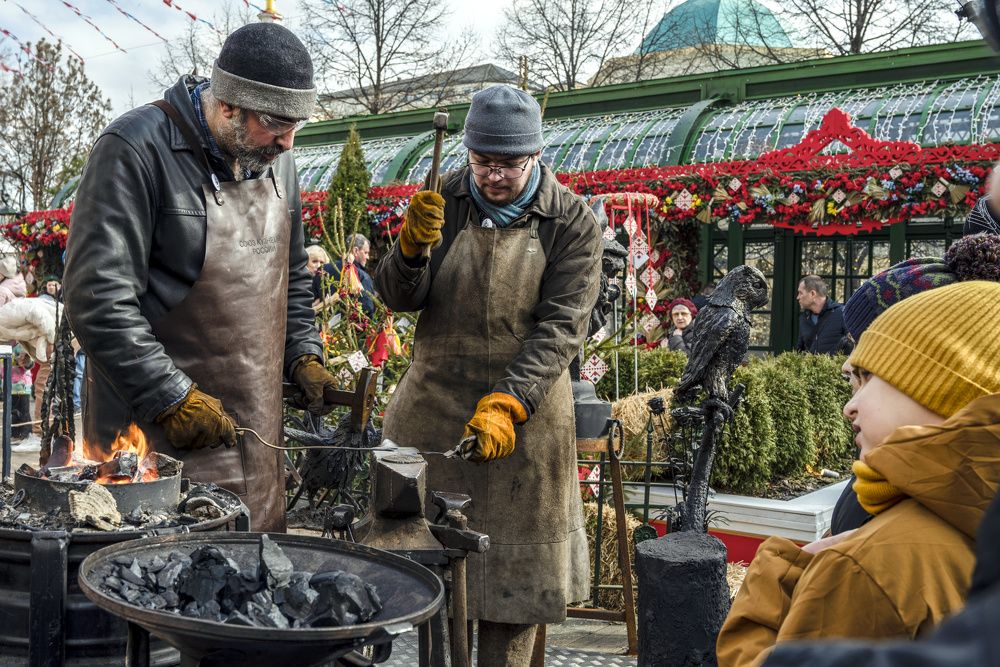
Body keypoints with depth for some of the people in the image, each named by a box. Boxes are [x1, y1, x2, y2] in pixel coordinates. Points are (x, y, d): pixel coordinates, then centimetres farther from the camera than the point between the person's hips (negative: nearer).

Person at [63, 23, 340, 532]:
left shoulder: (274, 160, 10)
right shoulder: (135, 149, -14)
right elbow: (98, 299, -19)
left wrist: (303, 356, 7)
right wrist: (173, 399, -20)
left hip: (254, 427, 7)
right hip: (158, 431, -7)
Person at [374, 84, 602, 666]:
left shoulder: (572, 222, -6)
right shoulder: (445, 200, 1)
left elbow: (562, 326, -14)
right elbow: (398, 298, 0)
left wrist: (506, 405, -25)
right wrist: (412, 248, -21)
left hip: (525, 412, -2)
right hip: (432, 404, 2)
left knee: (516, 561, 7)